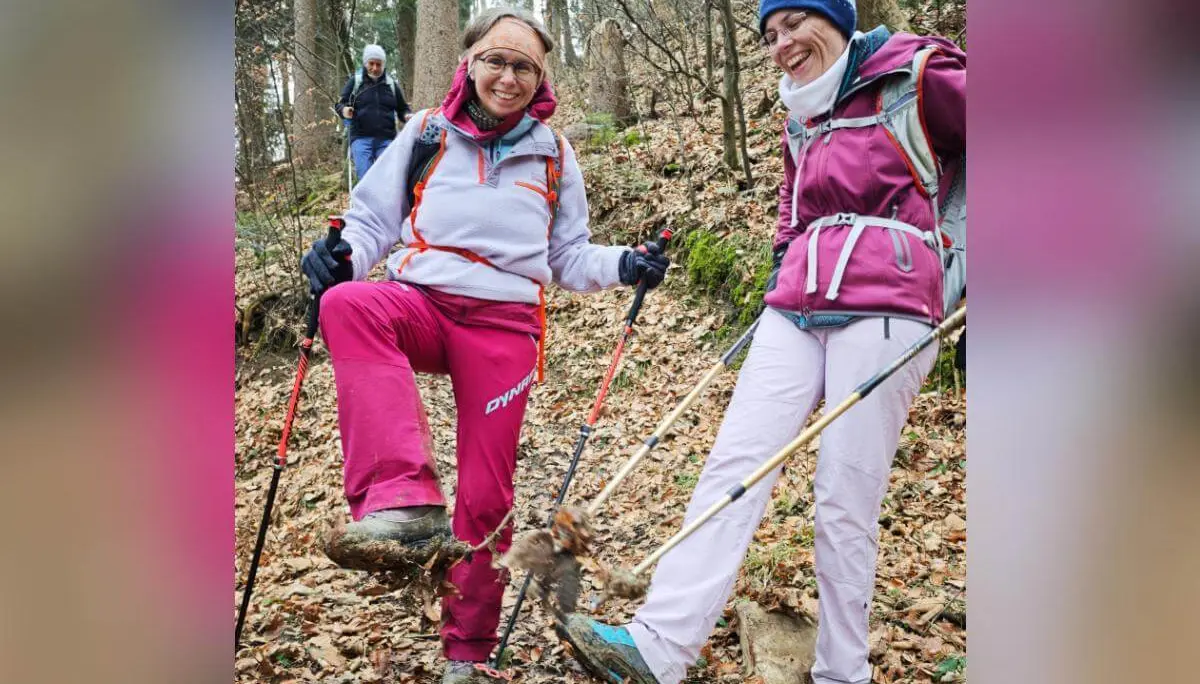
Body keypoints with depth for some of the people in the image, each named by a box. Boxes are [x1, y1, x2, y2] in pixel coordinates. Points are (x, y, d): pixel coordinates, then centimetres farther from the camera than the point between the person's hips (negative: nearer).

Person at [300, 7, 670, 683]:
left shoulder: (554, 154, 12)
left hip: (505, 325, 1)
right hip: (421, 302, 0)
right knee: (349, 302, -36)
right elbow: (374, 219, 11)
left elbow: (569, 259, 16)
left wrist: (623, 265, -4)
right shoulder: (427, 133, 9)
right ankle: (404, 497, -44)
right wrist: (341, 254, -11)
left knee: (486, 494, 0)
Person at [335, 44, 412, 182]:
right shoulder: (355, 82, 8)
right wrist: (343, 110, -14)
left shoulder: (392, 84, 14)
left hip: (386, 139, 2)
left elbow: (402, 109, 20)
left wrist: (407, 115, -3)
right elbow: (339, 104, 10)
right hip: (361, 139, -2)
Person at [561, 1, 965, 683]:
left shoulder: (916, 78, -1)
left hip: (884, 308, -6)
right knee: (735, 458, -7)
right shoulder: (802, 120, 21)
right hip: (798, 308, 7)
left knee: (846, 500, -5)